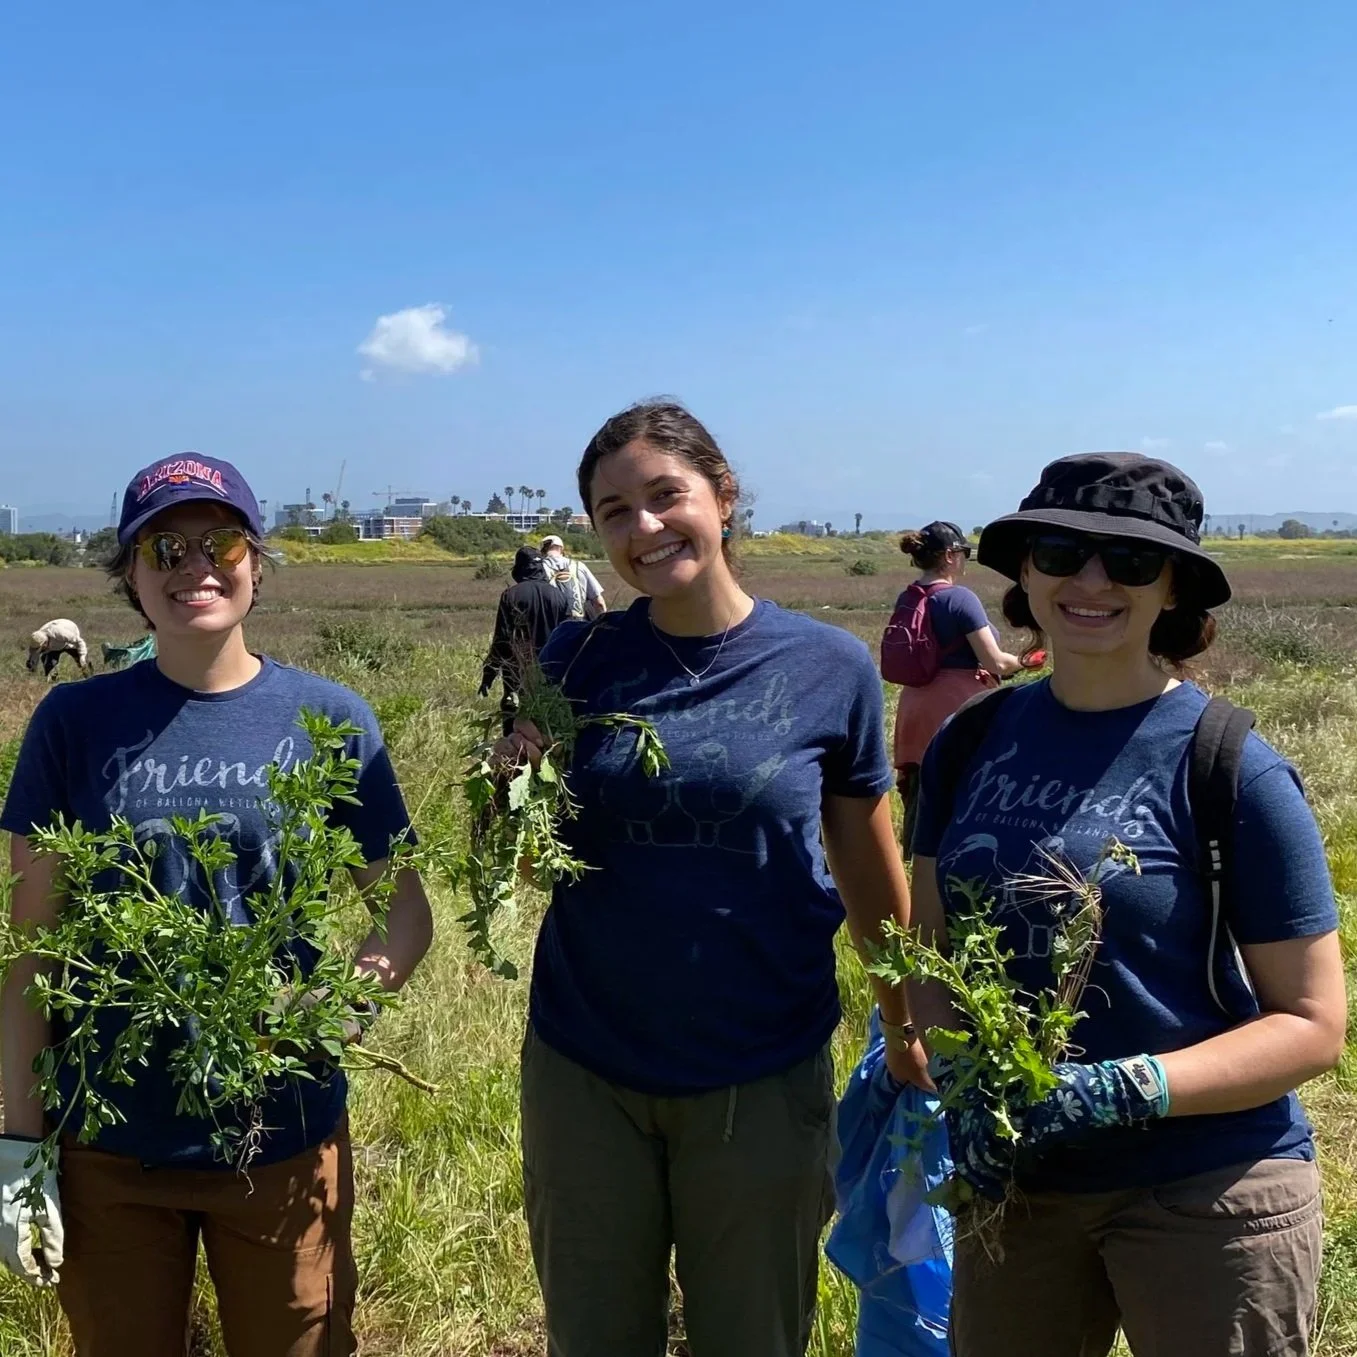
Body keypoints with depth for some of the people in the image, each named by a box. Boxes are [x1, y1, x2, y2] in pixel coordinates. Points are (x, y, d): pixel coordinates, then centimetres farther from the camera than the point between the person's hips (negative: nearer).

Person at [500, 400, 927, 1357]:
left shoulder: (831, 668, -7)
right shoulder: (578, 658, -4)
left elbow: (869, 869, 3)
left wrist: (905, 1027, 10)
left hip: (762, 1077, -1)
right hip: (586, 1070, 2)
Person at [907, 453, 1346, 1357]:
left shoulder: (1232, 770, -12)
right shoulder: (971, 742, 0)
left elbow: (1311, 1024, -10)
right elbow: (932, 951, 6)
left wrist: (1121, 1090, -22)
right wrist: (962, 1086, -12)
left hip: (1212, 1190, -4)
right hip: (1017, 1182, 4)